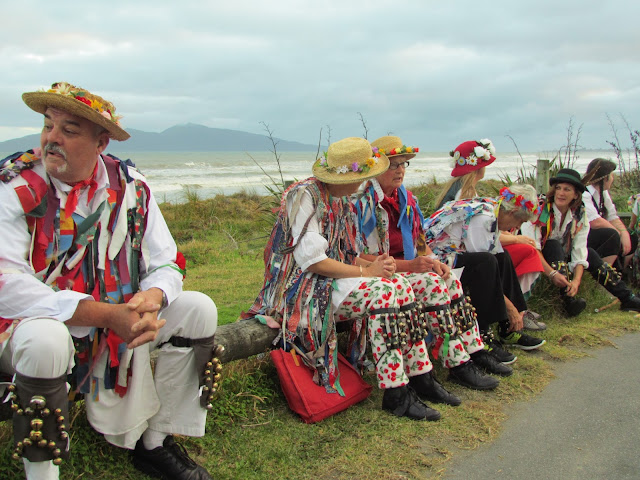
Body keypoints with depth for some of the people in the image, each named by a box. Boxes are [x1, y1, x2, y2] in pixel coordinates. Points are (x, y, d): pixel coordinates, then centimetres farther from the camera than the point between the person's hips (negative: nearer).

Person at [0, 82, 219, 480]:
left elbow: (167, 264, -2)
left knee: (199, 309, -10)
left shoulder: (130, 186, -4)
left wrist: (152, 298, -27)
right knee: (45, 340, -38)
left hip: (119, 326, 5)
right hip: (33, 324, -4)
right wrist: (107, 314, -34)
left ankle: (155, 443, 2)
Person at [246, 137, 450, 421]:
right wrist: (365, 272, -19)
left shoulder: (341, 200, 12)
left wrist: (372, 264, -6)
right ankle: (395, 396, -19)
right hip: (302, 287, -8)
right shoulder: (305, 195, -16)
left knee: (401, 286, -10)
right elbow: (311, 259, -23)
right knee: (383, 294, -25)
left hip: (333, 279, 9)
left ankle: (419, 377, -7)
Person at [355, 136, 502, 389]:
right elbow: (362, 257, -20)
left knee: (450, 279, -12)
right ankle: (457, 365, -23)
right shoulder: (365, 202, -16)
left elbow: (420, 239, 18)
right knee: (433, 285, -26)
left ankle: (473, 350, -6)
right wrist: (409, 265, -25)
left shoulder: (404, 197, 11)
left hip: (407, 266, 8)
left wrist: (432, 260, -4)